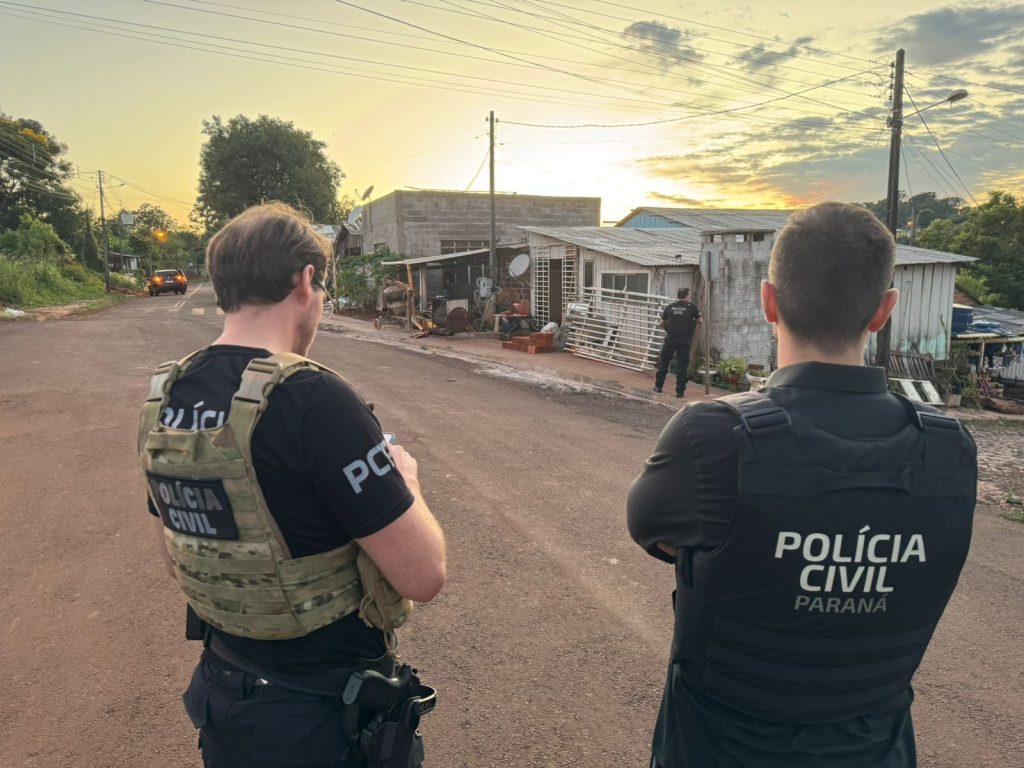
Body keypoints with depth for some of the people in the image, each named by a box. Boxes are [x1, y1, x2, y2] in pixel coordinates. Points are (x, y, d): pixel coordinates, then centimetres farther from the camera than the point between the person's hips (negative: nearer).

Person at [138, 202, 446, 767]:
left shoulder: (162, 398, -4)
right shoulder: (312, 398, -28)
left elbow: (175, 557, 10)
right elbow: (423, 575, -24)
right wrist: (405, 481, -8)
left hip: (222, 700, 7)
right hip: (331, 720, -6)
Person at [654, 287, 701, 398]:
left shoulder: (669, 307, 4)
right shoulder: (692, 306, -3)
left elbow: (661, 324, 9)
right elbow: (699, 321, 5)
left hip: (671, 339, 2)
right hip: (685, 340, -2)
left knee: (663, 362, 15)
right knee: (682, 365, 4)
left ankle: (658, 386, 21)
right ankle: (680, 391, 4)